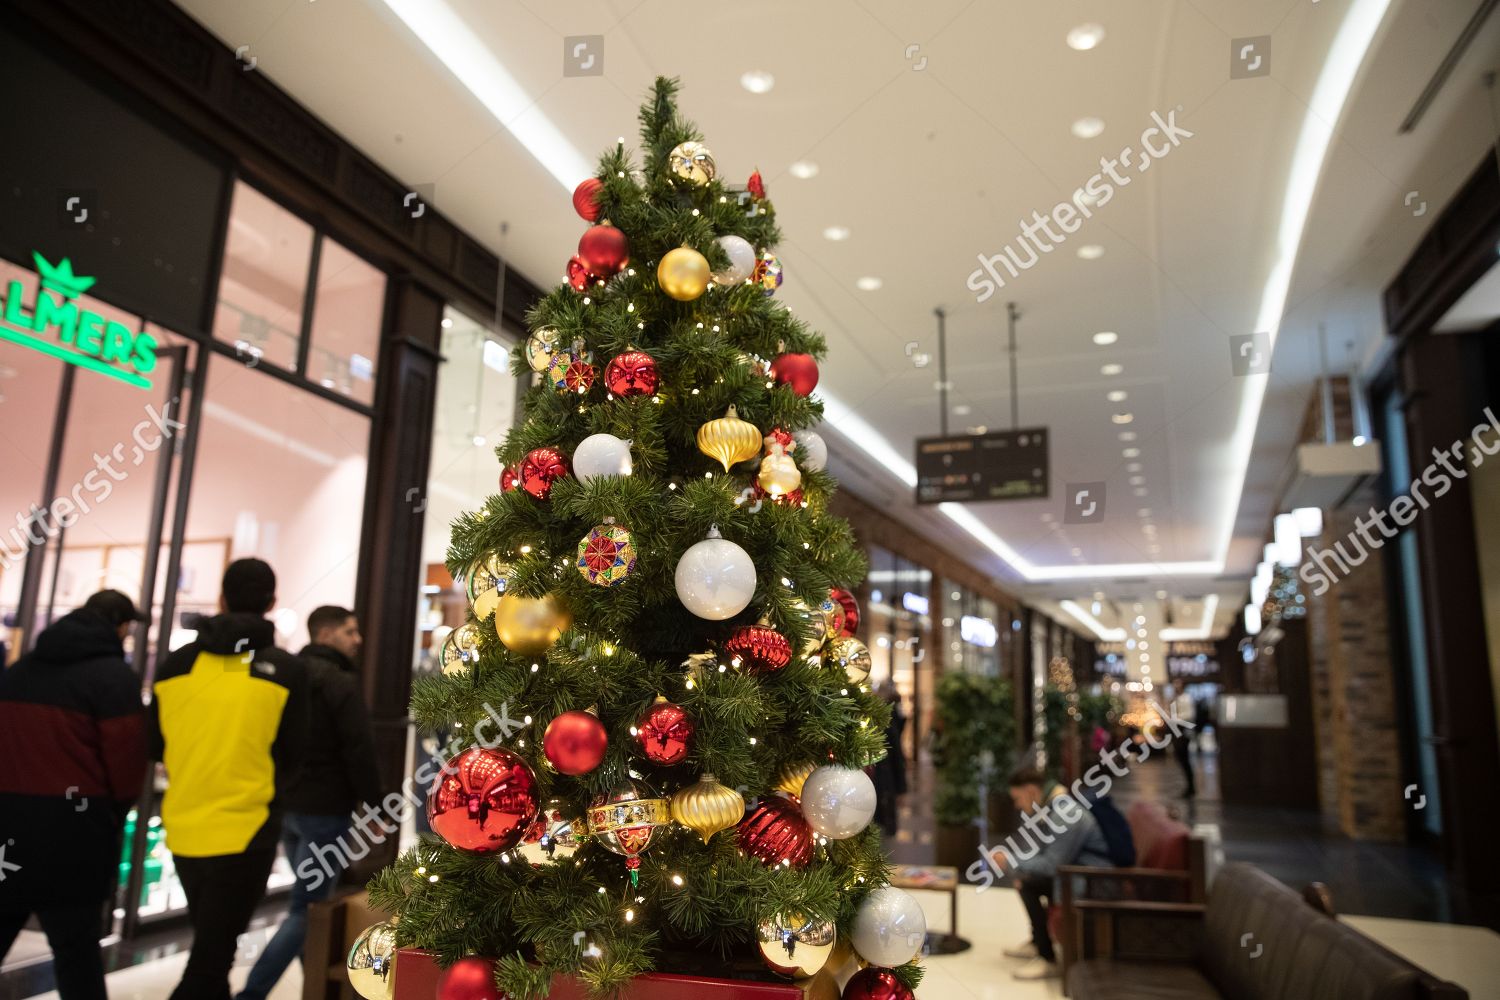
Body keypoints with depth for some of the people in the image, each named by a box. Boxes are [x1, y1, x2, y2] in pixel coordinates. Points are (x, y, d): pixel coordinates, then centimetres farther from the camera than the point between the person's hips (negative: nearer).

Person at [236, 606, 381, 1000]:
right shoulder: (341, 683, -14)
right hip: (324, 809, -9)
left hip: (284, 805, 9)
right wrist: (375, 805, -10)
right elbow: (359, 751, -18)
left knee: (312, 897, 20)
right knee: (307, 907, -3)